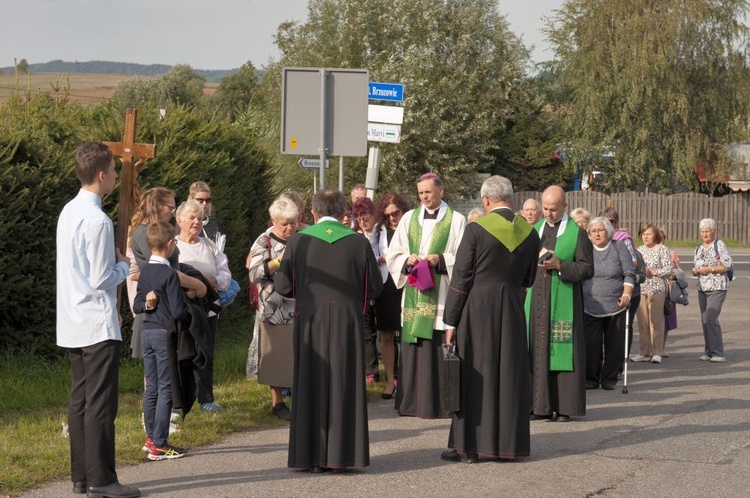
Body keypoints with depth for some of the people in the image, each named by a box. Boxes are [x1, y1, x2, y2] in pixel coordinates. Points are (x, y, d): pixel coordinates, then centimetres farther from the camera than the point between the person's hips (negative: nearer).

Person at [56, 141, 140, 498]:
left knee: (80, 399, 11)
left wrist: (113, 260, 12)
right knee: (101, 404, -5)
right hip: (98, 324, -9)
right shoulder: (97, 221, -18)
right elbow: (102, 280, -18)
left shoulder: (69, 212, 10)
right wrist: (124, 266, -1)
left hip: (72, 326, 9)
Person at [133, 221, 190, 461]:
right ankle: (159, 445, -3)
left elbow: (137, 306, 11)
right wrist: (191, 317, 1)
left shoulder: (145, 272, 7)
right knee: (166, 389, -3)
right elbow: (178, 311, -16)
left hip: (147, 332, 8)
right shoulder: (169, 274, -16)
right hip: (165, 333, -8)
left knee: (151, 387, 15)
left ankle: (151, 438, 23)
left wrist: (148, 304, -4)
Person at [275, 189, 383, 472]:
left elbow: (283, 285, -2)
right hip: (348, 323, 0)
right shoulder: (358, 243, -4)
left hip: (309, 322, 0)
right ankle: (343, 454, 8)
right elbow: (374, 287, 1)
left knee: (311, 385, 6)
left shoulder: (298, 241, -6)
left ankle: (312, 457, 7)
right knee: (345, 385, 7)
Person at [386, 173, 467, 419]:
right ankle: (412, 402, 8)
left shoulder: (456, 220, 3)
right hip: (414, 295, 4)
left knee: (439, 351, -6)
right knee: (413, 351, 3)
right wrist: (407, 259, -8)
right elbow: (393, 254, 13)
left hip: (441, 296, -4)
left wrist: (441, 260, -15)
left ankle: (440, 404, -1)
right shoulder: (409, 219, 14)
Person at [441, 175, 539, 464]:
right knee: (509, 375, 10)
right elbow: (528, 279, 12)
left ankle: (471, 445, 3)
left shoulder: (476, 229, -11)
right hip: (513, 310, 4)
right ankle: (507, 443, 13)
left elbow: (461, 277, -9)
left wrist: (450, 321, -5)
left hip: (478, 308, -4)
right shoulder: (529, 232, 3)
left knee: (475, 375, 2)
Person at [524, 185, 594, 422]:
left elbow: (587, 269, -7)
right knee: (537, 350, 4)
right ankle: (541, 405, 9)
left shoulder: (577, 233, -3)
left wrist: (559, 265, -17)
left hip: (563, 302, -5)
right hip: (536, 300, 5)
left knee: (563, 349, -4)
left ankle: (565, 406, 1)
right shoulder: (535, 230, 13)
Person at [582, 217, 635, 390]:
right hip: (590, 307, 0)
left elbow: (629, 273, 2)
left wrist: (626, 294, -10)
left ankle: (609, 378, 12)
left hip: (615, 305, 0)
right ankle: (591, 378, 7)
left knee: (614, 344, 2)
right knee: (591, 344, -4)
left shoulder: (619, 247, 4)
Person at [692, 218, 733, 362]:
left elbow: (727, 266, -10)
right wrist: (695, 270, 0)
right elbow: (695, 266, 23)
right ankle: (708, 351, 14)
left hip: (717, 287, -7)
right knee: (705, 319, 7)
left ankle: (718, 353, -14)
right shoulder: (699, 248, 15)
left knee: (711, 318, -16)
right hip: (702, 288, 7)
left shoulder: (720, 246, -5)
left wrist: (709, 269, -16)